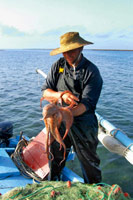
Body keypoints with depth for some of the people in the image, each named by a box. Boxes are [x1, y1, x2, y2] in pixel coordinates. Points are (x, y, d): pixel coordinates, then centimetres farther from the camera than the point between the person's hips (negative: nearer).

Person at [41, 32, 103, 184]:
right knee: (56, 158, 22)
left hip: (83, 123, -3)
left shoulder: (91, 71, -14)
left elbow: (87, 104, -21)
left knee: (89, 162, 12)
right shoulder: (58, 65, -1)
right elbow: (45, 91, -4)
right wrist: (61, 95, -25)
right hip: (59, 122, 4)